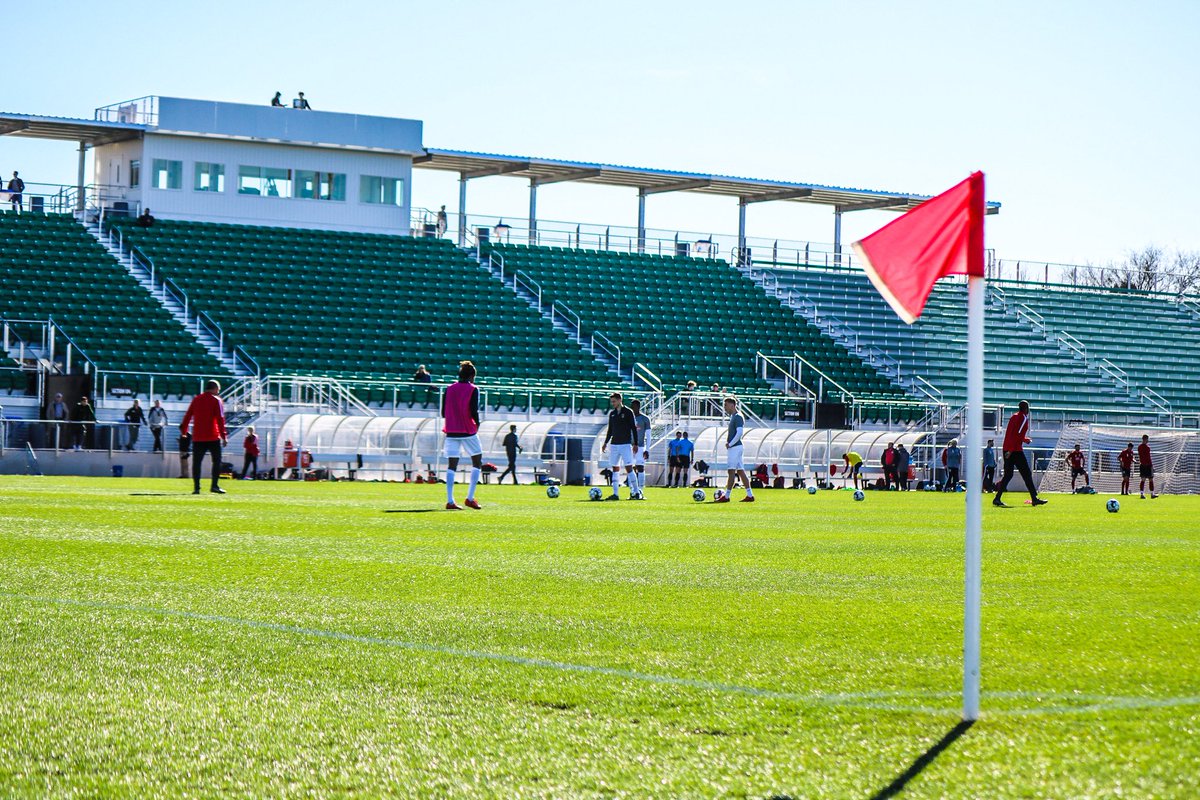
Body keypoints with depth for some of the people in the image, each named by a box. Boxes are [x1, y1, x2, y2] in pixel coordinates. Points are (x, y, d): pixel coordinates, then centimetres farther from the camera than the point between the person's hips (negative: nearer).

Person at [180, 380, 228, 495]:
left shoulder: (196, 399, 10)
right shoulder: (216, 400, -3)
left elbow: (188, 416, 9)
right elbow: (220, 419, -8)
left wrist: (184, 429, 19)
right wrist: (224, 436, -8)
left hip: (197, 438, 3)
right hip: (213, 437, -3)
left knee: (197, 462, 3)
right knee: (217, 461, 5)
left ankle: (196, 487, -4)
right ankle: (214, 486, -4)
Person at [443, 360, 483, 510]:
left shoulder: (449, 389, 9)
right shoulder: (473, 389, -5)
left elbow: (443, 413, 8)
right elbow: (474, 412, -14)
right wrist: (477, 424, 4)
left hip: (451, 432, 4)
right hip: (468, 432, -4)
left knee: (451, 466, 2)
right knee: (477, 463, 10)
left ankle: (450, 501, -7)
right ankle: (470, 498, 1)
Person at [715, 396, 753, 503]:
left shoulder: (738, 417, -13)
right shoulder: (733, 416, 17)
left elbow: (739, 433, -22)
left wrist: (730, 444, -16)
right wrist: (728, 442, 11)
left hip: (735, 447, -10)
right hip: (733, 448, 10)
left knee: (731, 471, -8)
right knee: (741, 471, 9)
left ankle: (726, 496, -7)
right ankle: (750, 495, 9)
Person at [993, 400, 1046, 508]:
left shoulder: (1014, 417, 17)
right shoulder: (1023, 418, -8)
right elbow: (1018, 435, -17)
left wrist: (1026, 440, 36)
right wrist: (1011, 450, -22)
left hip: (1007, 449, 8)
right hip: (1016, 450, -8)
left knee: (1008, 474, 9)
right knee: (1027, 474, -1)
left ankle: (997, 499, 0)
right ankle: (1034, 498, 0)